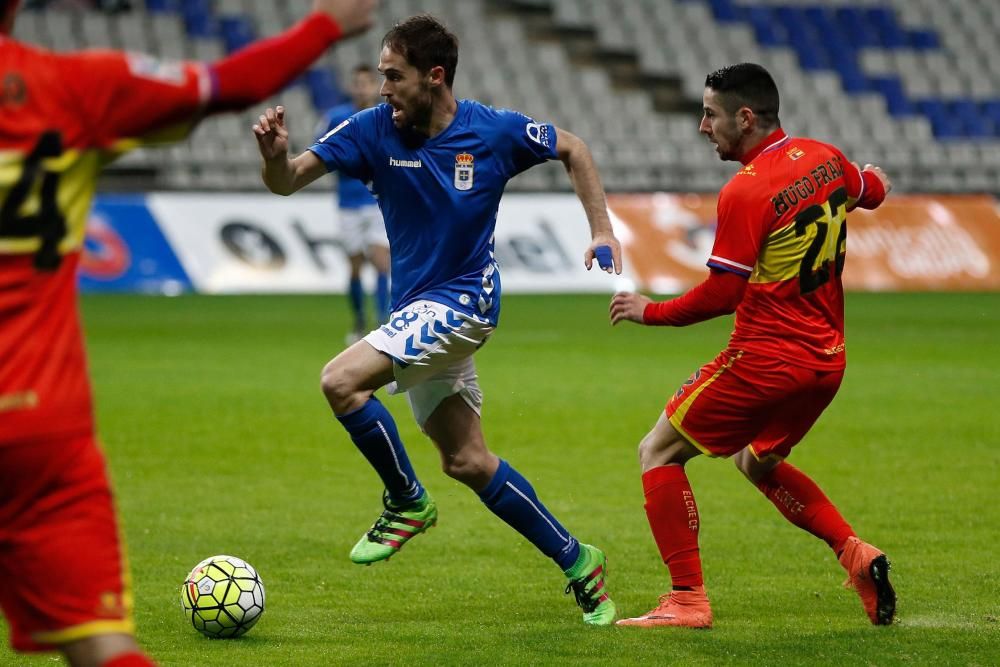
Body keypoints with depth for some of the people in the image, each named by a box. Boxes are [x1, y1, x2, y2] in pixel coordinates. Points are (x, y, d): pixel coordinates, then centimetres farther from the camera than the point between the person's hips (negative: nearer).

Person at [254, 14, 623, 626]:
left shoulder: (496, 132, -12)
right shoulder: (373, 129, -6)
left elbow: (573, 149, 7)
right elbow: (288, 181, -12)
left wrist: (602, 231, 0)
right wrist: (276, 155, -34)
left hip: (464, 298, -5)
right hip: (418, 309, 5)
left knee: (342, 381, -24)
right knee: (467, 462, 10)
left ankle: (407, 502, -4)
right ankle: (576, 562, 23)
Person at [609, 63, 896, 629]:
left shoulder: (745, 193, -19)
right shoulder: (825, 159, 4)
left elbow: (722, 294, -18)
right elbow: (873, 193, 25)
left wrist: (651, 311, -4)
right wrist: (871, 179, 48)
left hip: (766, 359, -8)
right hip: (827, 360, 8)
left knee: (658, 452, 4)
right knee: (757, 462, 30)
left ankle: (688, 598, -2)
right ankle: (856, 553, 13)